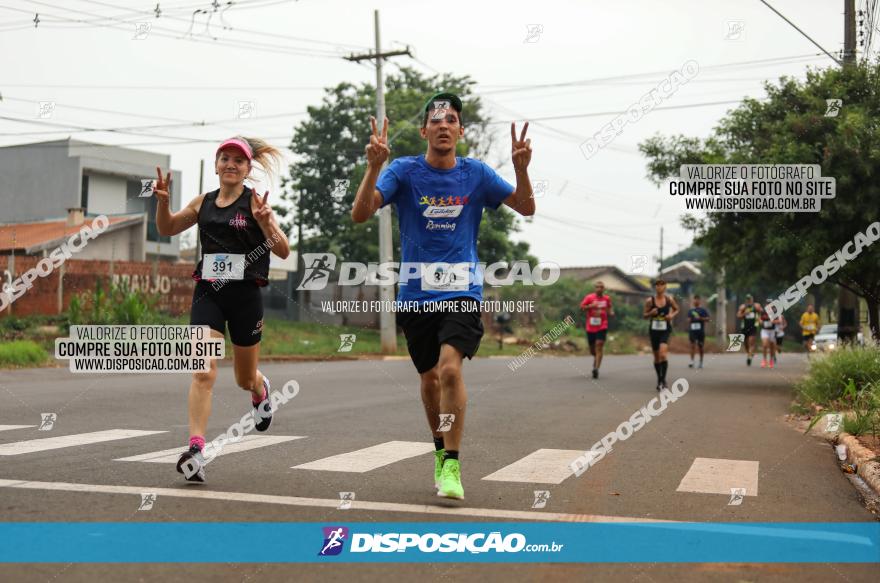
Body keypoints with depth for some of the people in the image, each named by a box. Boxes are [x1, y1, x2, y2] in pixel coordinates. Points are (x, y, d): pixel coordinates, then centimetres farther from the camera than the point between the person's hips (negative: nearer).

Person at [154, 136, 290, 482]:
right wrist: (163, 201, 3)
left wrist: (265, 222, -28)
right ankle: (195, 449, -19)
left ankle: (261, 391, 52)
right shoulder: (203, 202, 8)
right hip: (208, 293, 2)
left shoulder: (254, 202, -4)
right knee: (203, 373, -15)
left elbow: (283, 251, -11)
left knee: (245, 379, 15)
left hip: (245, 295, -2)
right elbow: (167, 228, 22)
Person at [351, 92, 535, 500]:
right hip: (415, 294, 1)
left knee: (450, 368, -21)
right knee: (429, 379, 11)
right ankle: (441, 449, 36)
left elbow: (526, 208, 3)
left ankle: (451, 465, -11)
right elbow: (360, 214, -13)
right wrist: (374, 166, -28)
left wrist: (520, 168, -15)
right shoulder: (404, 171, -3)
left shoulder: (476, 174, 2)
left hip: (461, 292, -1)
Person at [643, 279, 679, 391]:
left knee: (662, 354, -21)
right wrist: (651, 313, -16)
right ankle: (660, 380, 27)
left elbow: (676, 309, 16)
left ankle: (663, 379, -13)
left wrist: (672, 315, -4)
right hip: (654, 330, 2)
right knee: (656, 357, 10)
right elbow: (644, 315, 5)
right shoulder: (650, 301, -3)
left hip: (665, 330, -1)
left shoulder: (669, 299, -1)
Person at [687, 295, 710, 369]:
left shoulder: (703, 310, 4)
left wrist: (700, 318, -16)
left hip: (700, 330, -1)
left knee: (700, 346, 6)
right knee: (692, 345, -11)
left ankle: (701, 362, 18)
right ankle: (692, 361, -15)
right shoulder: (690, 311, 12)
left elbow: (707, 319, -2)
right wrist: (688, 330, 4)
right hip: (692, 330, 1)